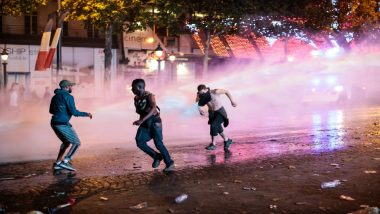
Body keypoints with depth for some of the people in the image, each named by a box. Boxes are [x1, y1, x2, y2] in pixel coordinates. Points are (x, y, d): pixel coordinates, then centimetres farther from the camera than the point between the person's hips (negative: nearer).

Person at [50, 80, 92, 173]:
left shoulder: (55, 97, 16)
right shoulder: (68, 96, -11)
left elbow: (51, 111, 25)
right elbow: (74, 112, -17)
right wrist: (86, 114, -3)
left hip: (55, 124, 9)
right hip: (63, 125, -9)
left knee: (66, 143, 25)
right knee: (77, 143, -1)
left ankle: (57, 164, 21)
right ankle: (65, 162, -10)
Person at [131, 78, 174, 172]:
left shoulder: (149, 96, -16)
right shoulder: (136, 98, 6)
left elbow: (153, 108, -32)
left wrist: (142, 120, -40)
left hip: (154, 123, -6)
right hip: (145, 124, 6)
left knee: (158, 143, -13)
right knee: (140, 142, -13)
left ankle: (169, 163, 2)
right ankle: (157, 156, 3)